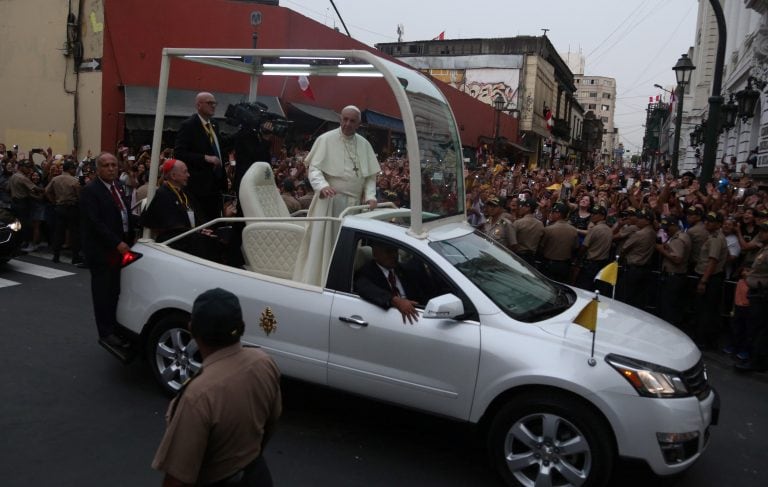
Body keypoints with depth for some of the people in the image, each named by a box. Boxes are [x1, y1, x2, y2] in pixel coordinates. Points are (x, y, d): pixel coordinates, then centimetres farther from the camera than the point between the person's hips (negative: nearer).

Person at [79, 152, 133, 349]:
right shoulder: (90, 190, -11)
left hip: (120, 248, 7)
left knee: (115, 292, 13)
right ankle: (107, 332, 9)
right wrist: (117, 243, -21)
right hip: (102, 251, -7)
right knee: (103, 292, 1)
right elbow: (95, 222, -18)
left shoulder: (117, 188, 14)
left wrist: (128, 240, 6)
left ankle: (115, 328, 22)